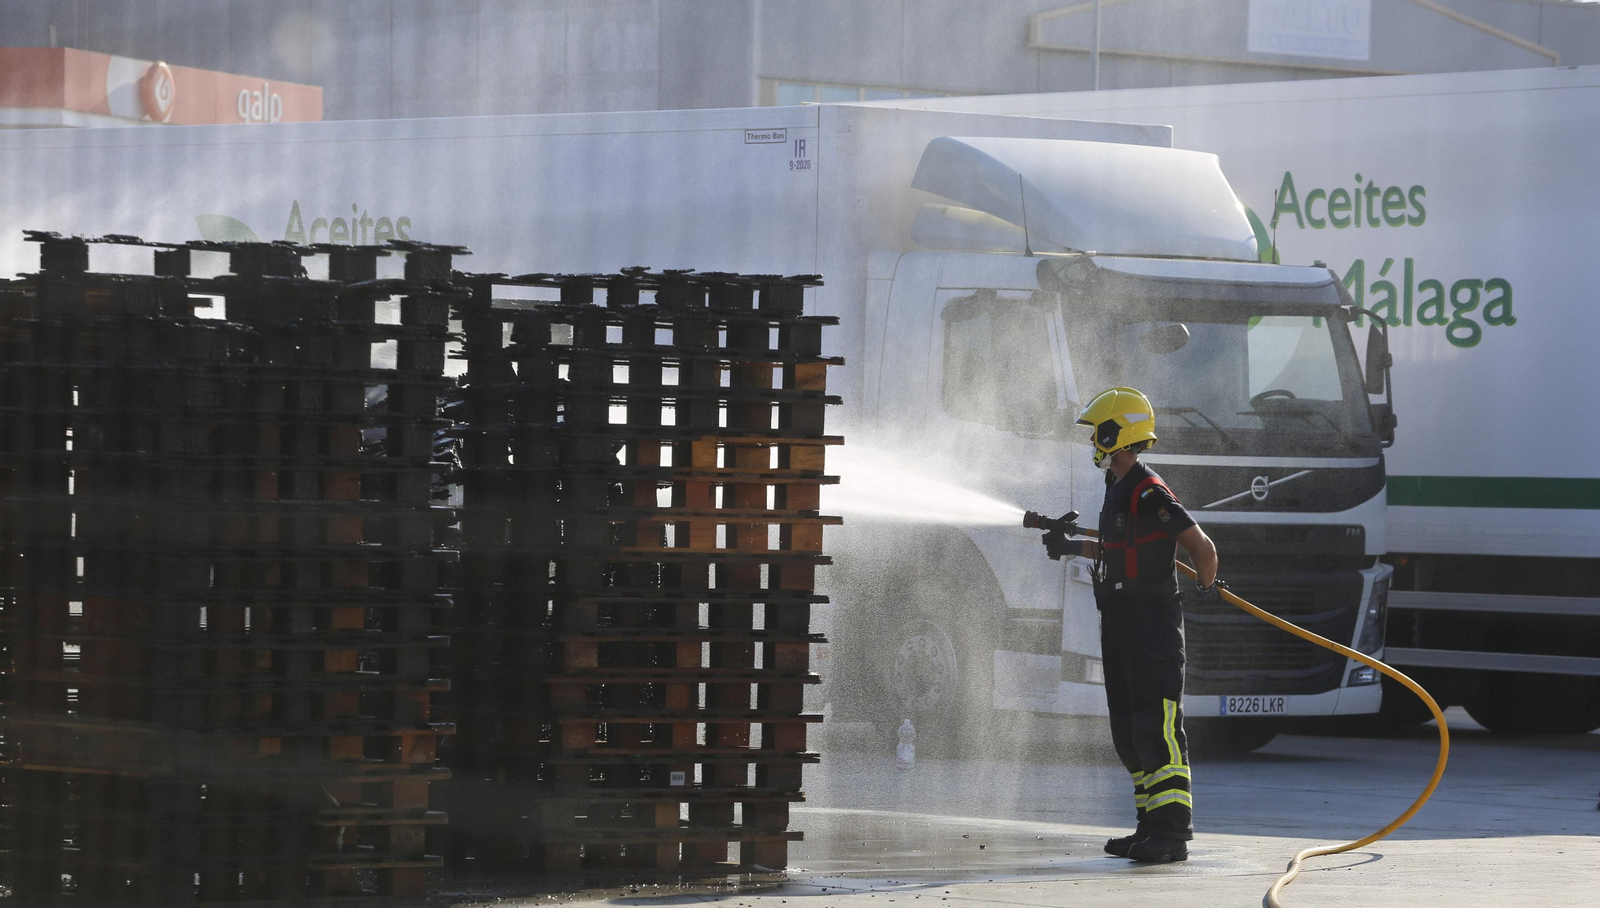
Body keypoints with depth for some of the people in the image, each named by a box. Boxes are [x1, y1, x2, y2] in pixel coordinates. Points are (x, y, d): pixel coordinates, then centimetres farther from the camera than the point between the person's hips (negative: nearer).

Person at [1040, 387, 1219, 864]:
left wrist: (1208, 587, -2)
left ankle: (1172, 832, -15)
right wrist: (1072, 547, 33)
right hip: (1120, 624, 10)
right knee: (1128, 730, 12)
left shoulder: (1149, 493, -17)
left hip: (1153, 622, -10)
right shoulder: (1118, 488, 15)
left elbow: (1202, 546, -18)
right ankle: (1151, 825, 18)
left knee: (1156, 725, -13)